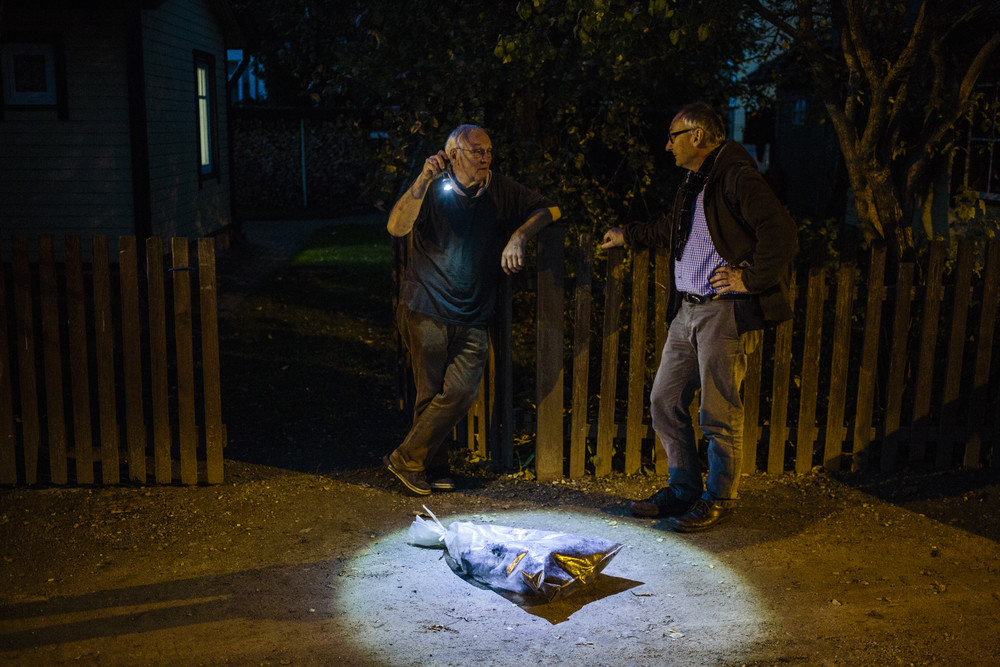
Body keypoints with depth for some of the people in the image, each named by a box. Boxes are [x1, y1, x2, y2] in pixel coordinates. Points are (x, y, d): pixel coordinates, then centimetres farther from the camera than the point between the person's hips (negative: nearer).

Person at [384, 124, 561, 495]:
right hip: (427, 310, -3)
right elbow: (397, 227, -20)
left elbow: (549, 210, 11)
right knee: (431, 393, 1)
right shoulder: (434, 190, -4)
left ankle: (408, 459, 10)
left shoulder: (499, 190, 6)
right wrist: (424, 179, -29)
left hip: (472, 316, 3)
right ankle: (428, 467, 20)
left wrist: (518, 236, -6)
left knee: (461, 391, -6)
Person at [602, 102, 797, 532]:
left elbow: (780, 231, -22)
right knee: (665, 401, 11)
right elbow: (671, 229, 38)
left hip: (727, 311, -9)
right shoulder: (693, 184, 19)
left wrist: (750, 279, -17)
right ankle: (683, 490, 24)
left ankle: (718, 500, 15)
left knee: (719, 412, -1)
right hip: (688, 310, 10)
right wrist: (628, 236, 45)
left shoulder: (737, 178, -12)